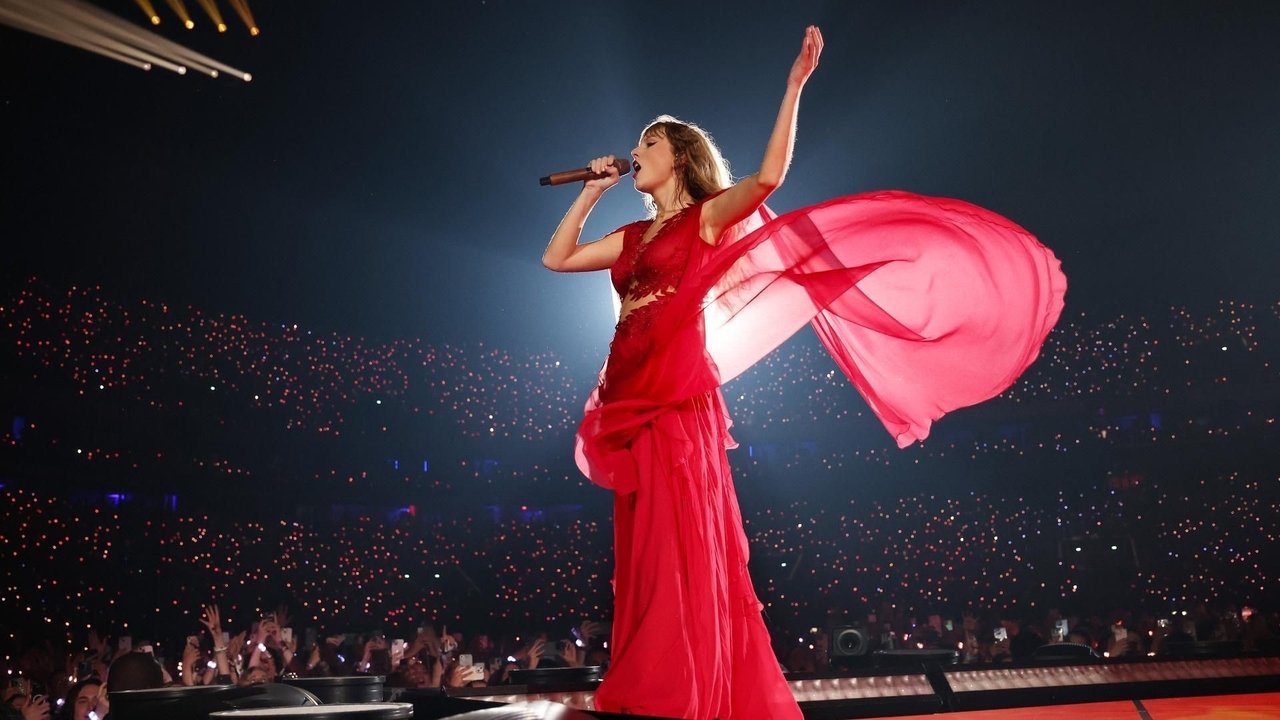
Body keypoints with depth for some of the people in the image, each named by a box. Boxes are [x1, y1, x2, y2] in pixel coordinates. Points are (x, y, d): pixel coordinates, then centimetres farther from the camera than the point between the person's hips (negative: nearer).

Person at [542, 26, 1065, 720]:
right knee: (648, 552, 9)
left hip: (678, 402, -7)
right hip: (630, 402, 7)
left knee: (683, 546, -5)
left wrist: (794, 86, -17)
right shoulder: (634, 236, 21)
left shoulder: (710, 214, 3)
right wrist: (591, 191, 21)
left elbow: (768, 175, -14)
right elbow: (556, 257, 22)